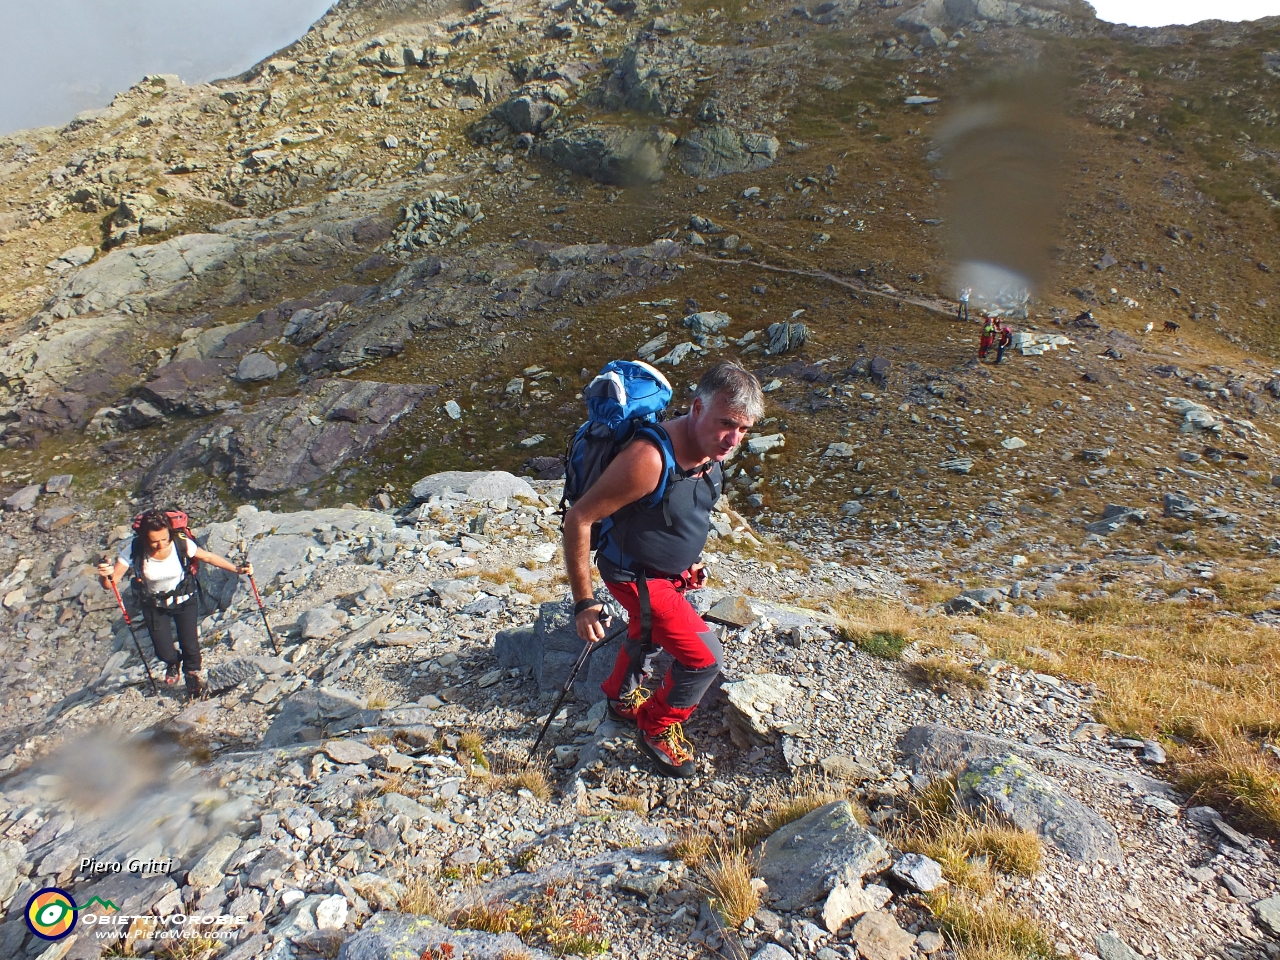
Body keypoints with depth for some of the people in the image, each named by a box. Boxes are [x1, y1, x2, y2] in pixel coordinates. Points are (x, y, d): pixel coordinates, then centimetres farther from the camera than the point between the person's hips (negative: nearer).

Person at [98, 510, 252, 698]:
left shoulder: (182, 543, -29)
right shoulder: (134, 549, -28)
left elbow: (208, 557, -13)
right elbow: (110, 582, -26)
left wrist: (237, 569, -20)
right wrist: (105, 575, -49)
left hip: (185, 600, -1)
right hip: (154, 606, 1)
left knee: (190, 646, -2)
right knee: (164, 652, 1)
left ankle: (193, 673, 35)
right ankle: (173, 663, 41)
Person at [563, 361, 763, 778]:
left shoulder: (710, 449, -11)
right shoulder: (649, 458, -37)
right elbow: (578, 519, -30)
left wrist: (689, 560, 17)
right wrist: (584, 602, -26)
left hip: (671, 571, 8)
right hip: (637, 577, -8)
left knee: (647, 639, 30)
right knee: (704, 656, -6)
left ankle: (622, 700, 60)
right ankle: (658, 729, 22)